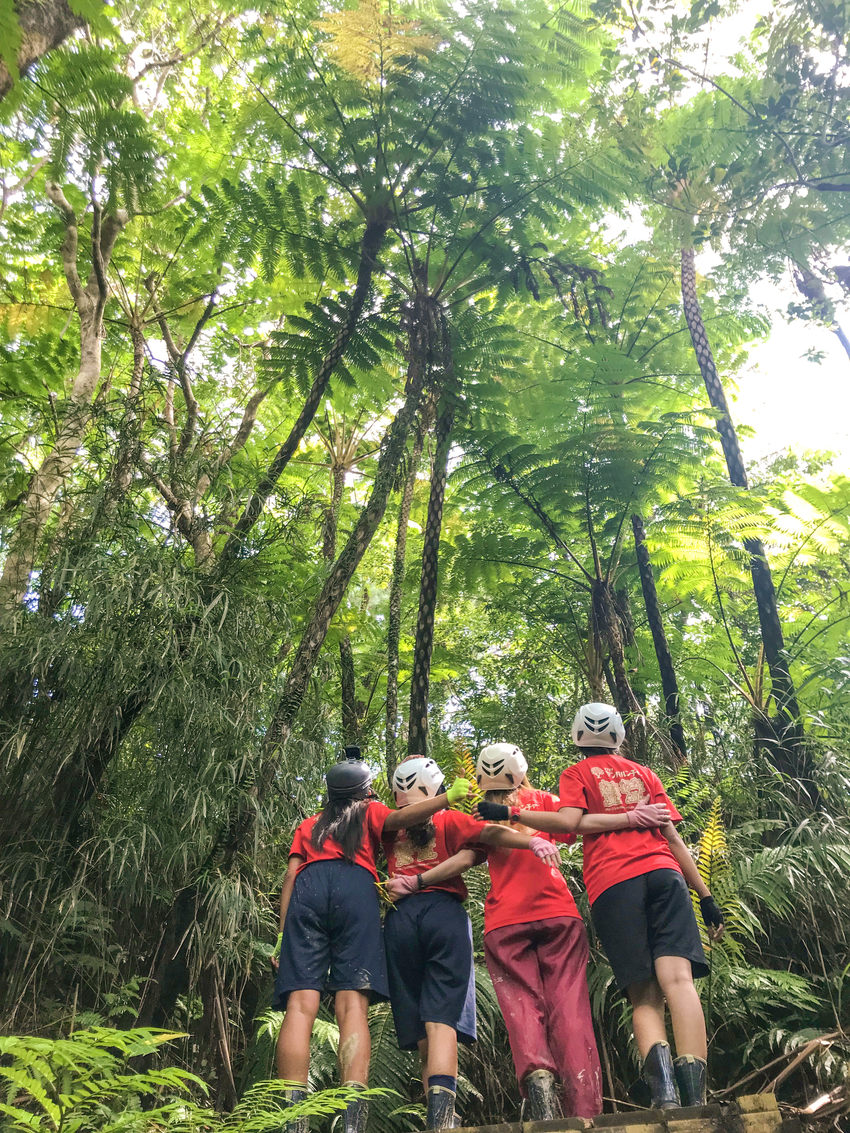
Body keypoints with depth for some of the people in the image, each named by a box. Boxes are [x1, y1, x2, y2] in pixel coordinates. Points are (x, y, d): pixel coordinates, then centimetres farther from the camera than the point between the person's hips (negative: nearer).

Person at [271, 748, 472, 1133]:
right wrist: (448, 797, 1)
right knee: (352, 1003, -10)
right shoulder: (370, 812, 26)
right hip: (356, 888, -2)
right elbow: (398, 818, 3)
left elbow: (291, 874, 21)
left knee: (300, 1004, -9)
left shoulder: (308, 826, 34)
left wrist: (283, 930, 15)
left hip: (308, 888, 2)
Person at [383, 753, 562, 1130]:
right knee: (441, 1020, -10)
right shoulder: (450, 819, 11)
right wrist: (532, 841, -15)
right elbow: (488, 833, -5)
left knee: (420, 1031, 6)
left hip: (401, 918, 2)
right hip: (445, 913, -2)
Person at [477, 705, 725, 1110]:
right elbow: (672, 835, 18)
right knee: (677, 979, -9)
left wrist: (510, 813, 4)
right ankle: (694, 1094, -25)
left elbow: (568, 822, -5)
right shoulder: (643, 772, 22)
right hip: (663, 873, 2)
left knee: (644, 996, 2)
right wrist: (704, 895, 20)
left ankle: (663, 1081, -23)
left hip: (612, 885, -2)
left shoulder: (577, 774, 13)